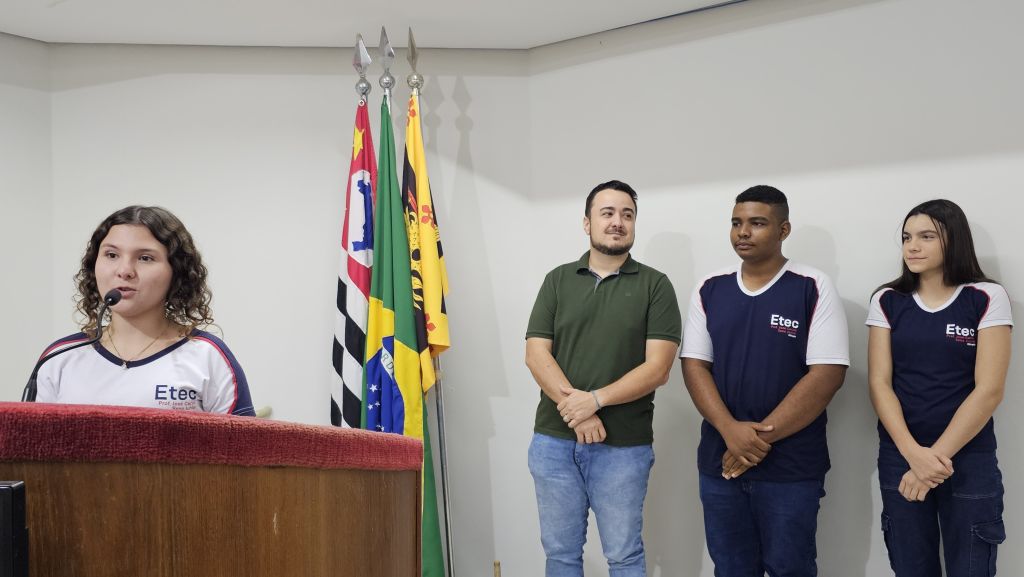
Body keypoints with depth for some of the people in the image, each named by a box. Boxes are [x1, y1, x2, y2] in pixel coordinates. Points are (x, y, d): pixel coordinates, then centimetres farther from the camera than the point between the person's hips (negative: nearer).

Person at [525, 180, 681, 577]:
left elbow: (657, 367, -8)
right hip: (554, 441, 2)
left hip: (624, 447, -2)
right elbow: (536, 355, -1)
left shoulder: (655, 285, 0)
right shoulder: (558, 280, 8)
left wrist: (595, 399, -17)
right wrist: (575, 410, -14)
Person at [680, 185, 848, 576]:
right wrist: (731, 431, -14)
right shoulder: (709, 289, 5)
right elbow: (694, 365, 2)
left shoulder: (813, 289, -6)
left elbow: (827, 373, -12)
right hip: (719, 462, 3)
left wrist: (761, 437, -15)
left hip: (791, 467, -3)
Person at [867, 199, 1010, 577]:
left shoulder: (987, 298, -3)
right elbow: (879, 383, -3)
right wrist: (913, 453, -17)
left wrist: (938, 456, -15)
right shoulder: (887, 300, 3)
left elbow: (989, 390, -10)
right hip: (900, 458, 2)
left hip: (969, 460, -2)